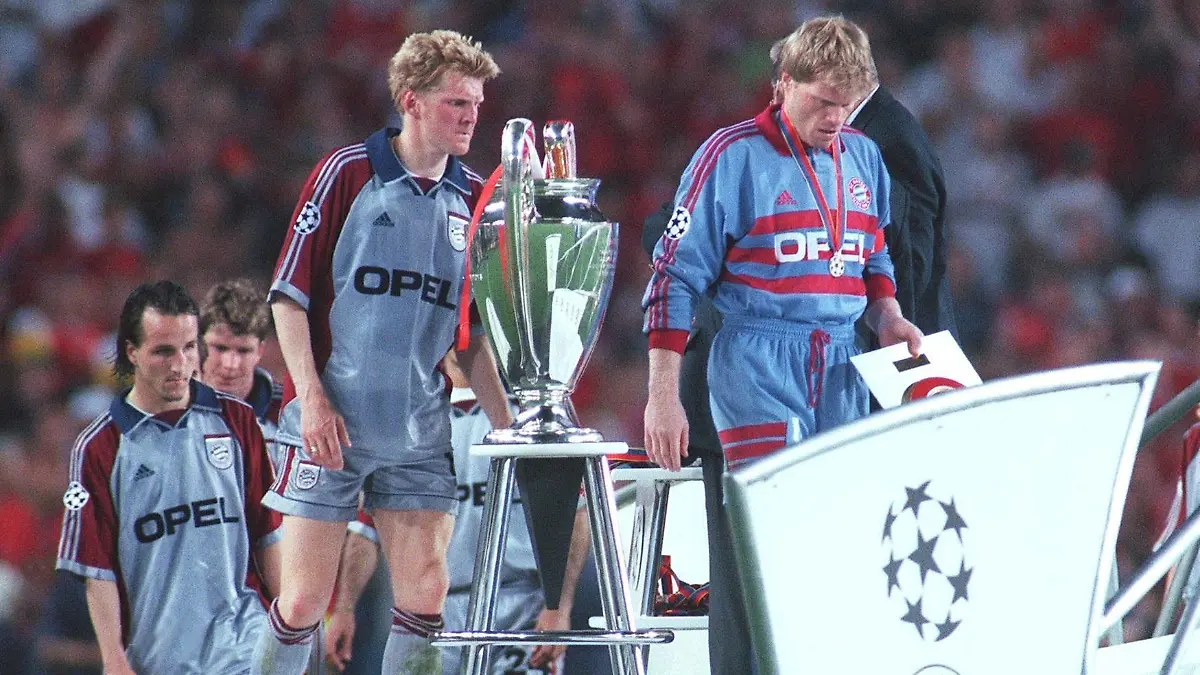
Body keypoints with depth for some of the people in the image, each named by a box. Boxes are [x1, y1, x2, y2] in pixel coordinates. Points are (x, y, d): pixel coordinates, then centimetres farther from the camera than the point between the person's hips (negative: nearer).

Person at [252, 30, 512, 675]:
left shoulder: (471, 197, 9)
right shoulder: (347, 173, -3)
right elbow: (289, 294, -3)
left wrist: (505, 422, 8)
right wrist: (312, 397, -12)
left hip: (420, 434, 4)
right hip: (330, 428, -4)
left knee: (425, 596, -5)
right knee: (303, 602, -3)